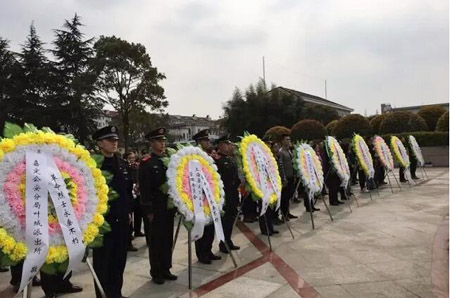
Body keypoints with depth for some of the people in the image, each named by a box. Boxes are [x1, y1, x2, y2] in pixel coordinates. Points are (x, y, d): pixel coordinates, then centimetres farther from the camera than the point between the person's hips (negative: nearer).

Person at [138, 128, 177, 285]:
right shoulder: (146, 163, -10)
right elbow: (145, 189, -13)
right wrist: (149, 210, -16)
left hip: (168, 207, 6)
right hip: (154, 208, -6)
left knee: (167, 240, 14)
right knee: (155, 241, 6)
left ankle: (166, 270, 27)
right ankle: (156, 273, 19)